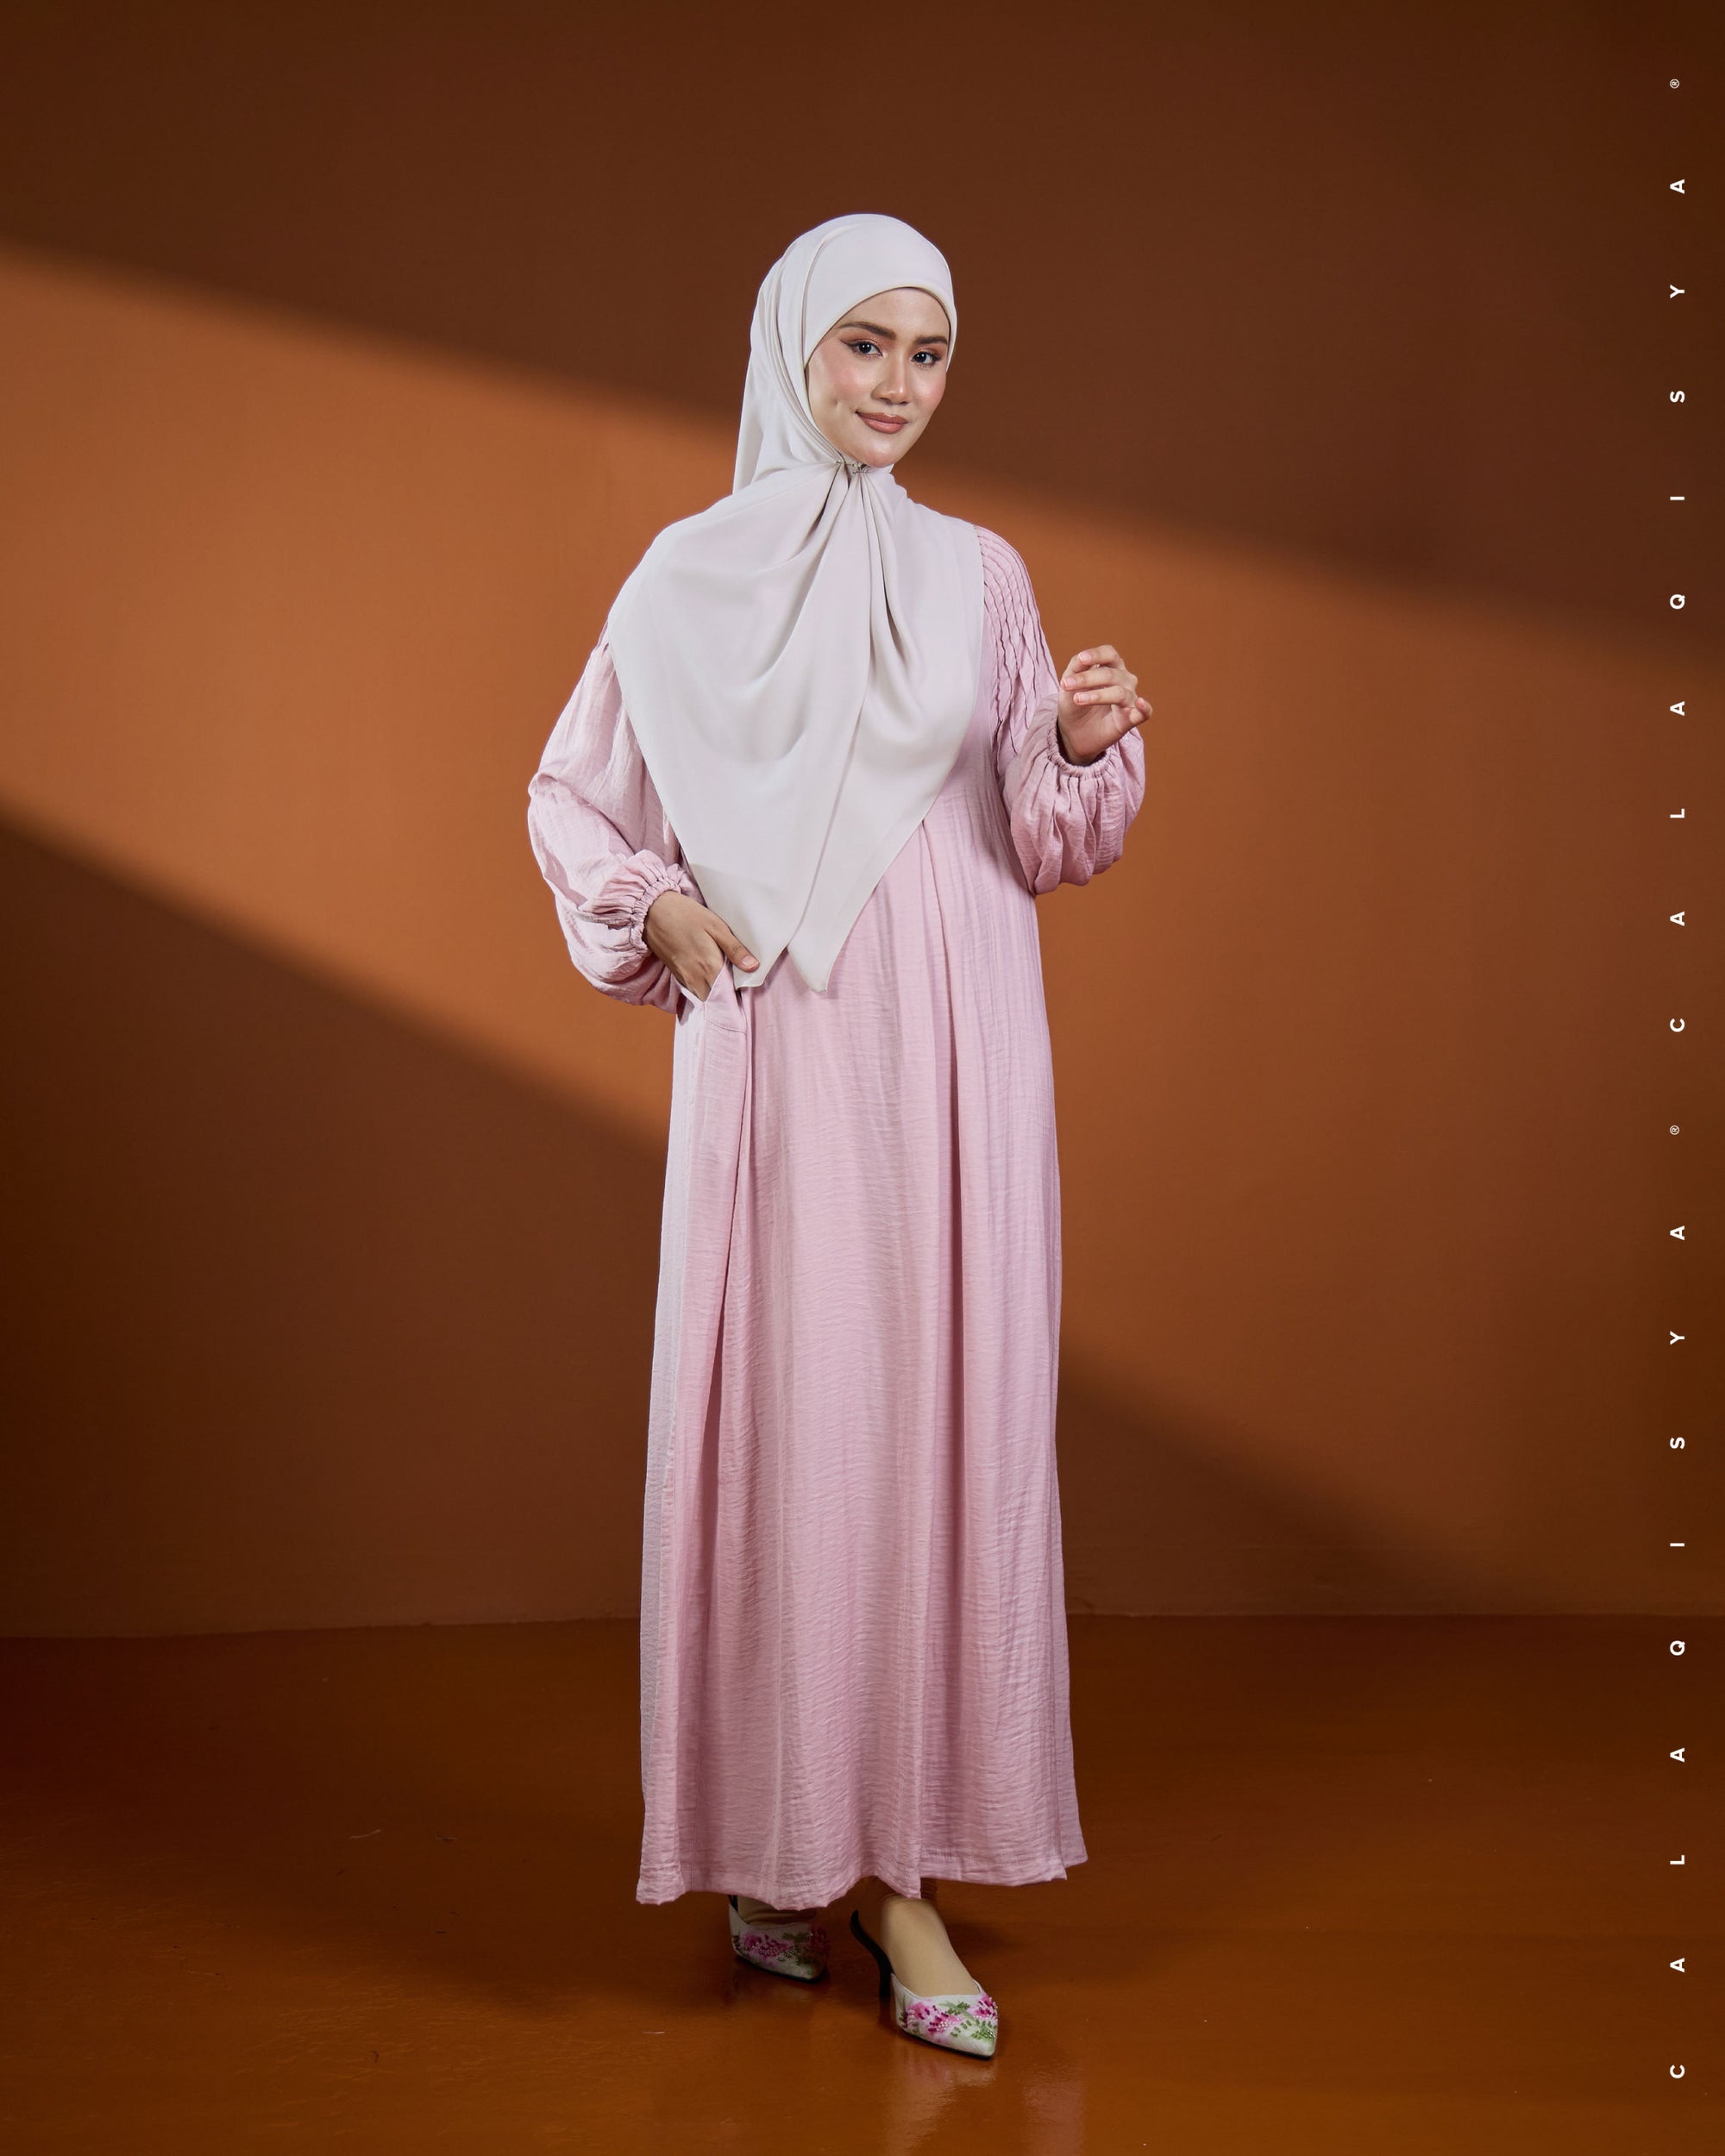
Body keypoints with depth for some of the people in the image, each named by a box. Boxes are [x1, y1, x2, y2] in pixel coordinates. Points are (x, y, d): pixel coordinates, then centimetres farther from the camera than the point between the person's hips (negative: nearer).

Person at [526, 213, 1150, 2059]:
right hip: (772, 1054, -1)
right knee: (775, 1413, 0)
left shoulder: (981, 576, 10)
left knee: (939, 1417, 0)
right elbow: (570, 797, 13)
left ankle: (909, 1862, 10)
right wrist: (659, 907, -4)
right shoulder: (691, 573, 6)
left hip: (951, 1057, 1)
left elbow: (1041, 842, 9)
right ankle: (779, 1834, 17)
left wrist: (1086, 747, -10)